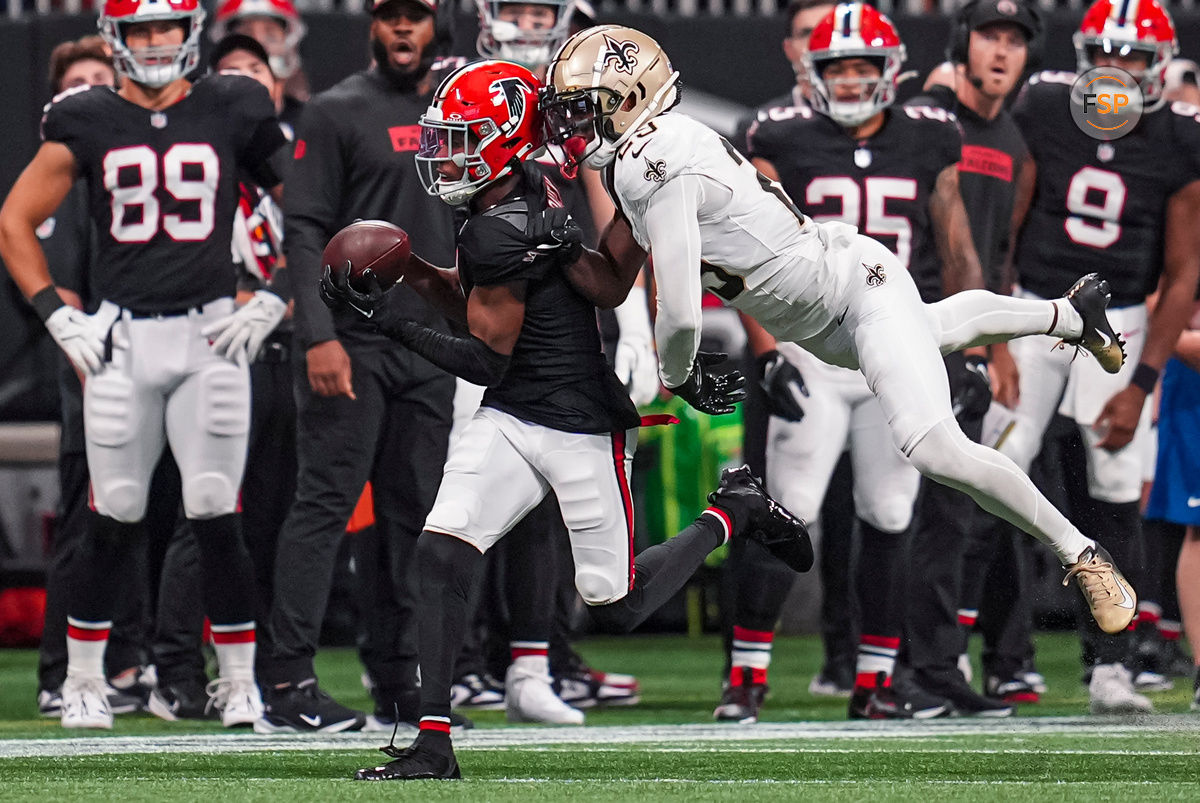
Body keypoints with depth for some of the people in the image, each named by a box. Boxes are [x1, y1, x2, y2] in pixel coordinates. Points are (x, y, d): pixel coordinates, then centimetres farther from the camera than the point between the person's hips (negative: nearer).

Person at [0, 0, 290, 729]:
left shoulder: (233, 115, 2)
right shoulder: (87, 124, 3)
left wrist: (272, 303, 2)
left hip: (211, 335, 0)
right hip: (119, 337, 1)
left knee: (216, 518, -4)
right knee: (115, 521, 2)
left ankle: (239, 682, 6)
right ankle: (84, 682, 15)